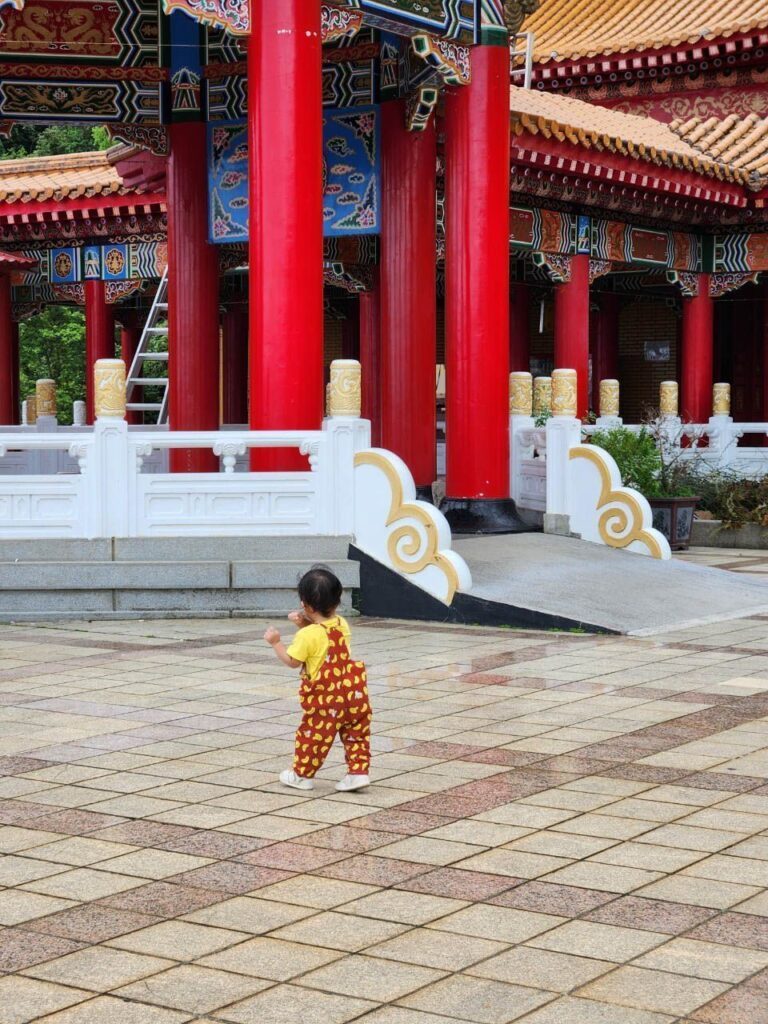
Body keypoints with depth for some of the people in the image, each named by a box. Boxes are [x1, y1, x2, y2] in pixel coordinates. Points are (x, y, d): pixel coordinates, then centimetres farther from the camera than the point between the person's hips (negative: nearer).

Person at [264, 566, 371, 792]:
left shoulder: (308, 635, -17)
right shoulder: (342, 625, 5)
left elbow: (292, 661, -10)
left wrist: (275, 642, 1)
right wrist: (306, 626, 15)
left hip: (325, 699, -6)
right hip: (354, 691, 6)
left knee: (313, 735, 8)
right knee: (356, 733, 12)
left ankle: (301, 774, 20)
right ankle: (358, 771, 8)